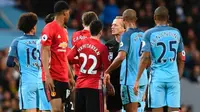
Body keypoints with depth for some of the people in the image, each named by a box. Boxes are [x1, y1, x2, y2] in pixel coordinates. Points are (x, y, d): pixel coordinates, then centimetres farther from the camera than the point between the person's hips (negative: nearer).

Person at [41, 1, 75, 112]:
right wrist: (47, 75, -21)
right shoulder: (49, 28, -9)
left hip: (64, 77, 8)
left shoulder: (64, 31, 18)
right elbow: (44, 52, -14)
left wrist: (70, 76, 19)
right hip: (53, 77, -8)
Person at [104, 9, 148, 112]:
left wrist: (107, 72, -16)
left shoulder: (127, 35, -11)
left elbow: (121, 57, -23)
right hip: (142, 79, 7)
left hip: (130, 80, -7)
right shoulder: (143, 35, 10)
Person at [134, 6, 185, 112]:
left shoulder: (149, 34, -2)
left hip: (157, 76, -2)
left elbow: (145, 58, -9)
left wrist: (137, 80, -6)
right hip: (173, 76, 2)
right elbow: (181, 59, 11)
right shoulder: (176, 33, 8)